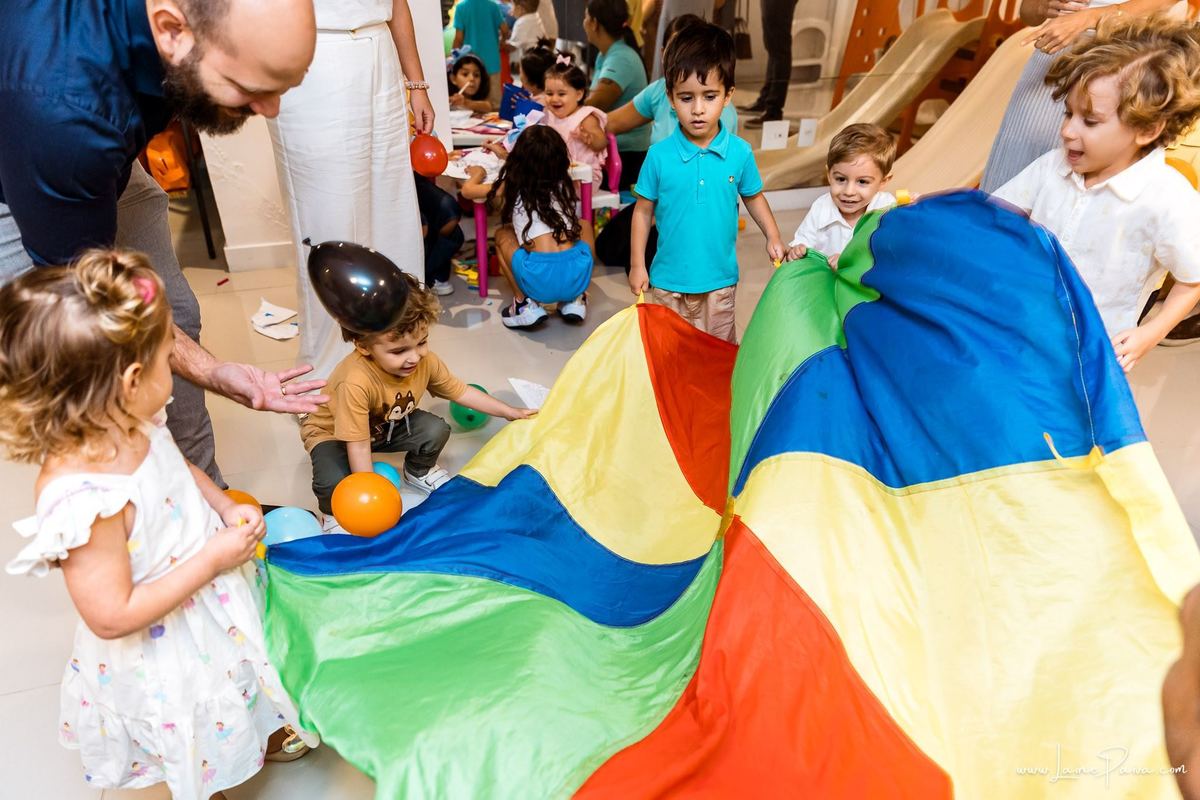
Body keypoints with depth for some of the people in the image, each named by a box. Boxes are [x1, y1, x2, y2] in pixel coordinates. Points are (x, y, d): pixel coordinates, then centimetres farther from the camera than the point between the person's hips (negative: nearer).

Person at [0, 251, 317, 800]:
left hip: (213, 597, 8)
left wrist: (227, 508, -7)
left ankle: (261, 737, 64)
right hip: (162, 656, -8)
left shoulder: (130, 425, -15)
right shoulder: (82, 500, -40)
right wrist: (214, 558, -27)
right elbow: (113, 617, -31)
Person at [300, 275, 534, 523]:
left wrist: (510, 412, 0)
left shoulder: (426, 361, -23)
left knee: (437, 430, -17)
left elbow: (460, 391, -6)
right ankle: (334, 513, 5)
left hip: (387, 426, 5)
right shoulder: (355, 382, -43)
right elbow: (358, 445, -35)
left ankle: (419, 472, 17)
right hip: (330, 432, -5)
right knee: (334, 482, -32)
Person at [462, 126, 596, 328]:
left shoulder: (511, 188, 9)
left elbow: (467, 190, 26)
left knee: (502, 234, 26)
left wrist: (477, 173, 48)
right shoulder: (566, 184, 17)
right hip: (577, 278, 2)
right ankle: (575, 299, 20)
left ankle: (525, 304, 13)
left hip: (539, 281, -2)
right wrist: (504, 154, 53)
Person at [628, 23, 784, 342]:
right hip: (669, 278, -1)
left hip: (720, 278, 1)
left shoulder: (740, 152, -7)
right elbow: (643, 210, -2)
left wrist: (773, 237, 1)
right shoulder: (659, 155, -10)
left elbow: (753, 197, 10)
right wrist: (638, 266, -2)